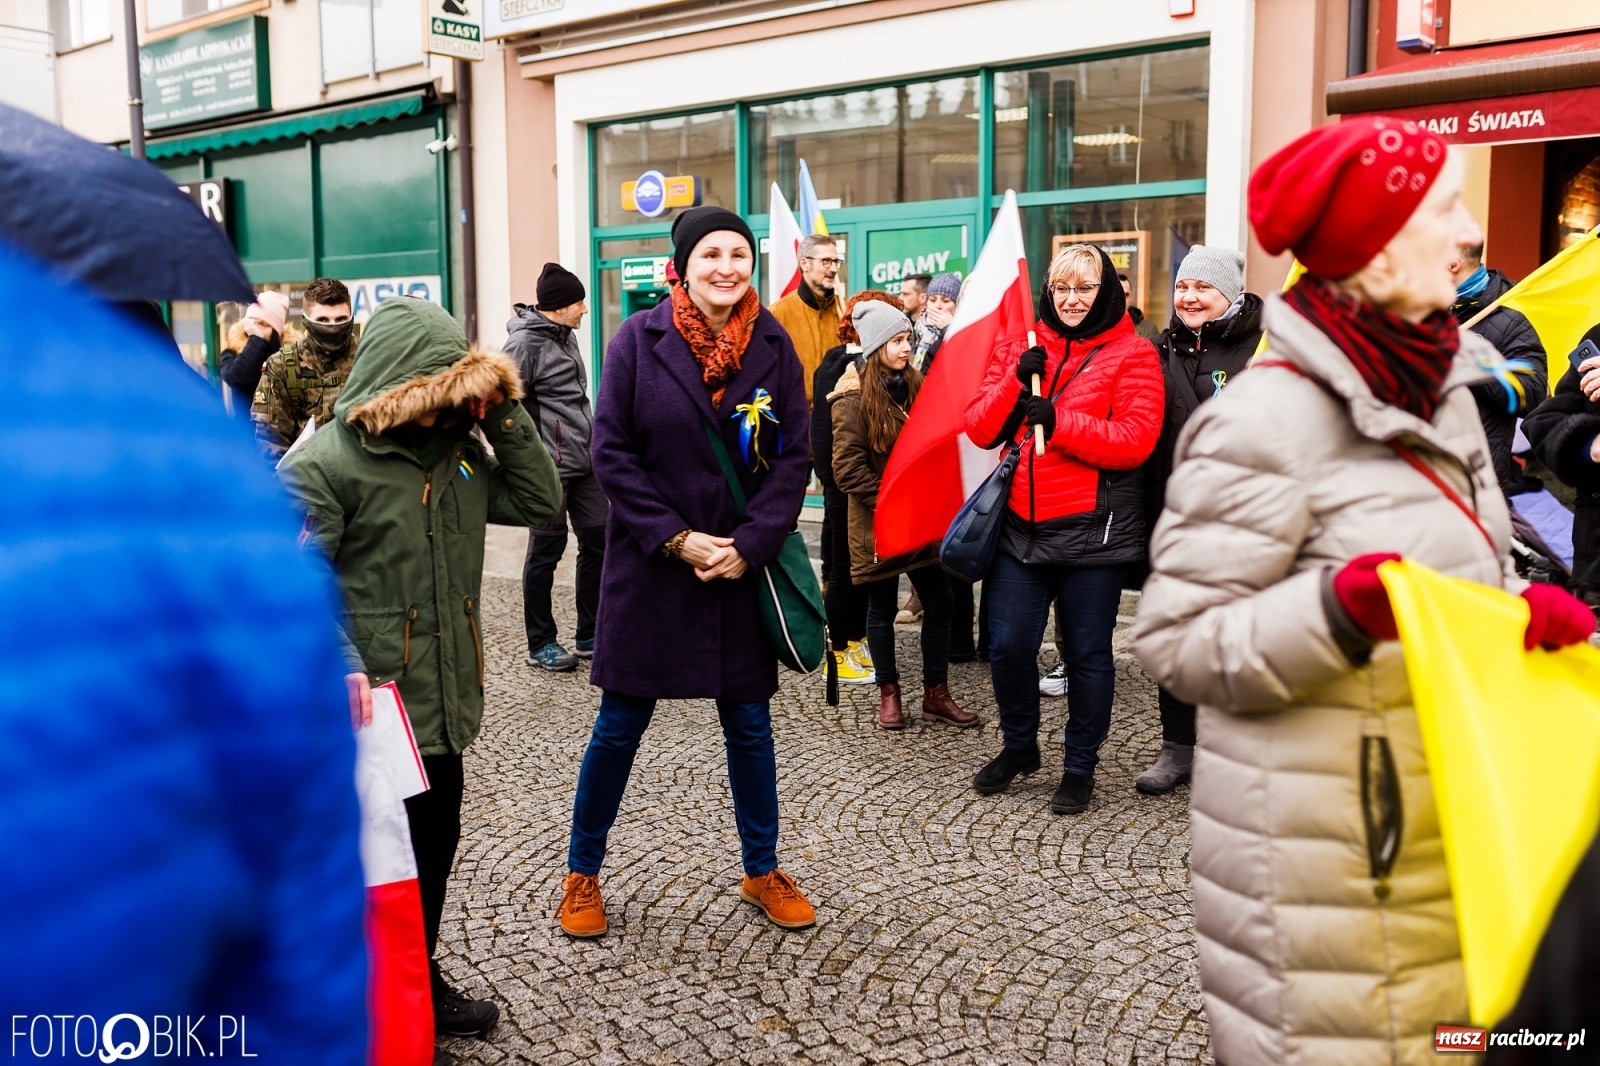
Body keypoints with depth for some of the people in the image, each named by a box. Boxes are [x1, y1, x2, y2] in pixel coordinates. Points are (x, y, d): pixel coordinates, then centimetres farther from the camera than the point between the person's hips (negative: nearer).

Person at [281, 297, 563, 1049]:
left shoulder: (457, 448, 8)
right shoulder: (320, 464, -14)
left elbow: (538, 502, 5)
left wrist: (505, 413, -2)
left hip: (444, 705, 7)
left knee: (434, 852, 20)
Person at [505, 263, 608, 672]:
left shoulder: (566, 335, 14)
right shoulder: (525, 342, -12)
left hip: (583, 460, 8)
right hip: (550, 466, -8)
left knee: (598, 540, 9)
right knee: (547, 549, 1)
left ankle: (590, 636, 21)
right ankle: (540, 644, 13)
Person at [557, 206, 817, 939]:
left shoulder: (772, 345, -1)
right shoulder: (638, 340, -7)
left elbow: (792, 457, -2)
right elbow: (612, 454, -8)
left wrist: (748, 544, -13)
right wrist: (677, 540, -14)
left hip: (741, 565, 2)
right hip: (649, 565, -2)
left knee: (749, 724, 12)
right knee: (619, 726, 8)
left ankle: (762, 871, 30)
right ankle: (582, 873, 27)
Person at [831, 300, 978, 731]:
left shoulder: (915, 385, 7)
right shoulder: (854, 398, -11)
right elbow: (848, 471, -15)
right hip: (876, 525, -5)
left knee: (939, 603, 6)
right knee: (882, 610, 8)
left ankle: (936, 693, 18)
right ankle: (888, 692, 23)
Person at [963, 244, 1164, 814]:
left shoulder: (1132, 355, -2)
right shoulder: (1020, 348, 11)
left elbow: (1136, 440, -13)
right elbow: (980, 430, 5)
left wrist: (1059, 423, -21)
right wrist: (1016, 380, -11)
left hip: (1090, 530, -4)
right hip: (1021, 525, 4)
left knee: (1087, 654, 7)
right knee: (1007, 645, 6)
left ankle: (1080, 766, 24)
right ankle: (1019, 746, 31)